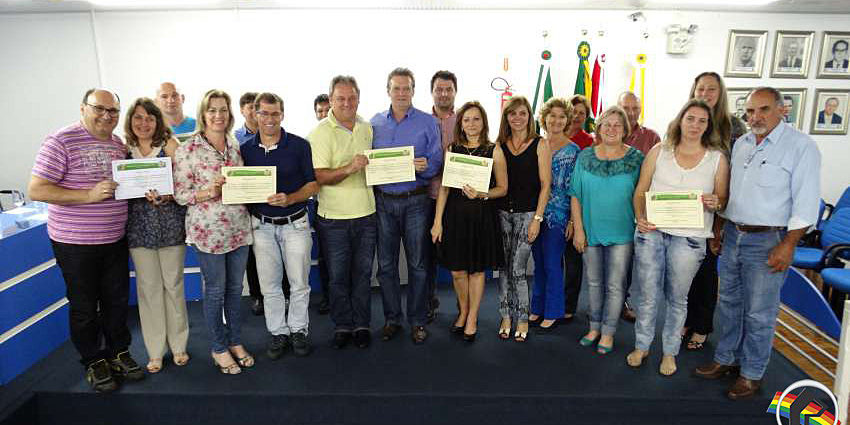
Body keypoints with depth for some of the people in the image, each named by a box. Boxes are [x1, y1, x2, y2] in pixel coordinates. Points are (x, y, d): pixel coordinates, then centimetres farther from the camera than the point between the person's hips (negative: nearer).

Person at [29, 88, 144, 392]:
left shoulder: (119, 145, 7)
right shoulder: (61, 142, -12)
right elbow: (36, 190, -16)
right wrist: (89, 195, -26)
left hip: (115, 239, 5)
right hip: (75, 242, -5)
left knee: (117, 300, 15)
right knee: (84, 306, 9)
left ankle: (118, 353, 33)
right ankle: (94, 362, 26)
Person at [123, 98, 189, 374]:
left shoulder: (169, 145, -1)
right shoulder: (124, 149, 7)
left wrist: (167, 196, -22)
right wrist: (144, 194, -7)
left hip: (171, 224, -2)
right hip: (139, 227, 2)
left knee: (173, 285, 6)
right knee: (148, 288, 6)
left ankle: (178, 345, 22)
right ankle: (155, 350, 19)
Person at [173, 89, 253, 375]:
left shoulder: (235, 145, 8)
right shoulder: (187, 150, -8)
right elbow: (179, 194, -8)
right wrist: (208, 192, -22)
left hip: (238, 227, 5)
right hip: (208, 230, -5)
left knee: (235, 287, 14)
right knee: (215, 290, 6)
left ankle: (236, 342, 29)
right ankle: (219, 349, 24)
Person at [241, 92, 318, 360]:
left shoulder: (299, 145, -5)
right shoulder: (246, 149, 2)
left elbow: (313, 184, -5)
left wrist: (290, 199, -21)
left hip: (295, 223, -2)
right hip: (262, 225, 2)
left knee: (299, 283, 6)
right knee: (269, 285, 10)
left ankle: (299, 330, 24)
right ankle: (278, 332, 26)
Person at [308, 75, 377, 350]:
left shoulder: (367, 128, 9)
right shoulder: (321, 132, -7)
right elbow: (318, 176, -15)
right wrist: (349, 168, -28)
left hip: (366, 214, 4)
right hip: (333, 217, -4)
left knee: (363, 273, 12)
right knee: (337, 276, 7)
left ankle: (362, 325, 26)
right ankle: (342, 326, 24)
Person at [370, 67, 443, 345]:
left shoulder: (428, 123, 2)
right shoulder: (375, 123, 10)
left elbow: (437, 163, -1)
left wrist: (425, 167, -22)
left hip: (415, 201, -2)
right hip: (383, 201, 3)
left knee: (417, 264, 4)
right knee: (386, 264, 7)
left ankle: (418, 320, 18)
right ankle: (392, 318, 22)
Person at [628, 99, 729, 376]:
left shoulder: (717, 158, 4)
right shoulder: (659, 151, 5)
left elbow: (722, 199, 9)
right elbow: (640, 190, 5)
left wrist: (715, 203, -15)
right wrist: (640, 218, -11)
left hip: (689, 237, 0)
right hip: (651, 232, 1)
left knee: (677, 298, 12)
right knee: (648, 295, 9)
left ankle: (670, 351, 29)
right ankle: (642, 346, 27)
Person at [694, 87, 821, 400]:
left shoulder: (801, 147, -10)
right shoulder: (740, 144, 9)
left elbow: (806, 204, -13)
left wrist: (787, 245, -18)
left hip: (768, 241, -6)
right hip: (732, 236, 6)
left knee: (759, 313, 3)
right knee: (728, 302, 15)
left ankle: (752, 373, 20)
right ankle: (725, 359, 31)